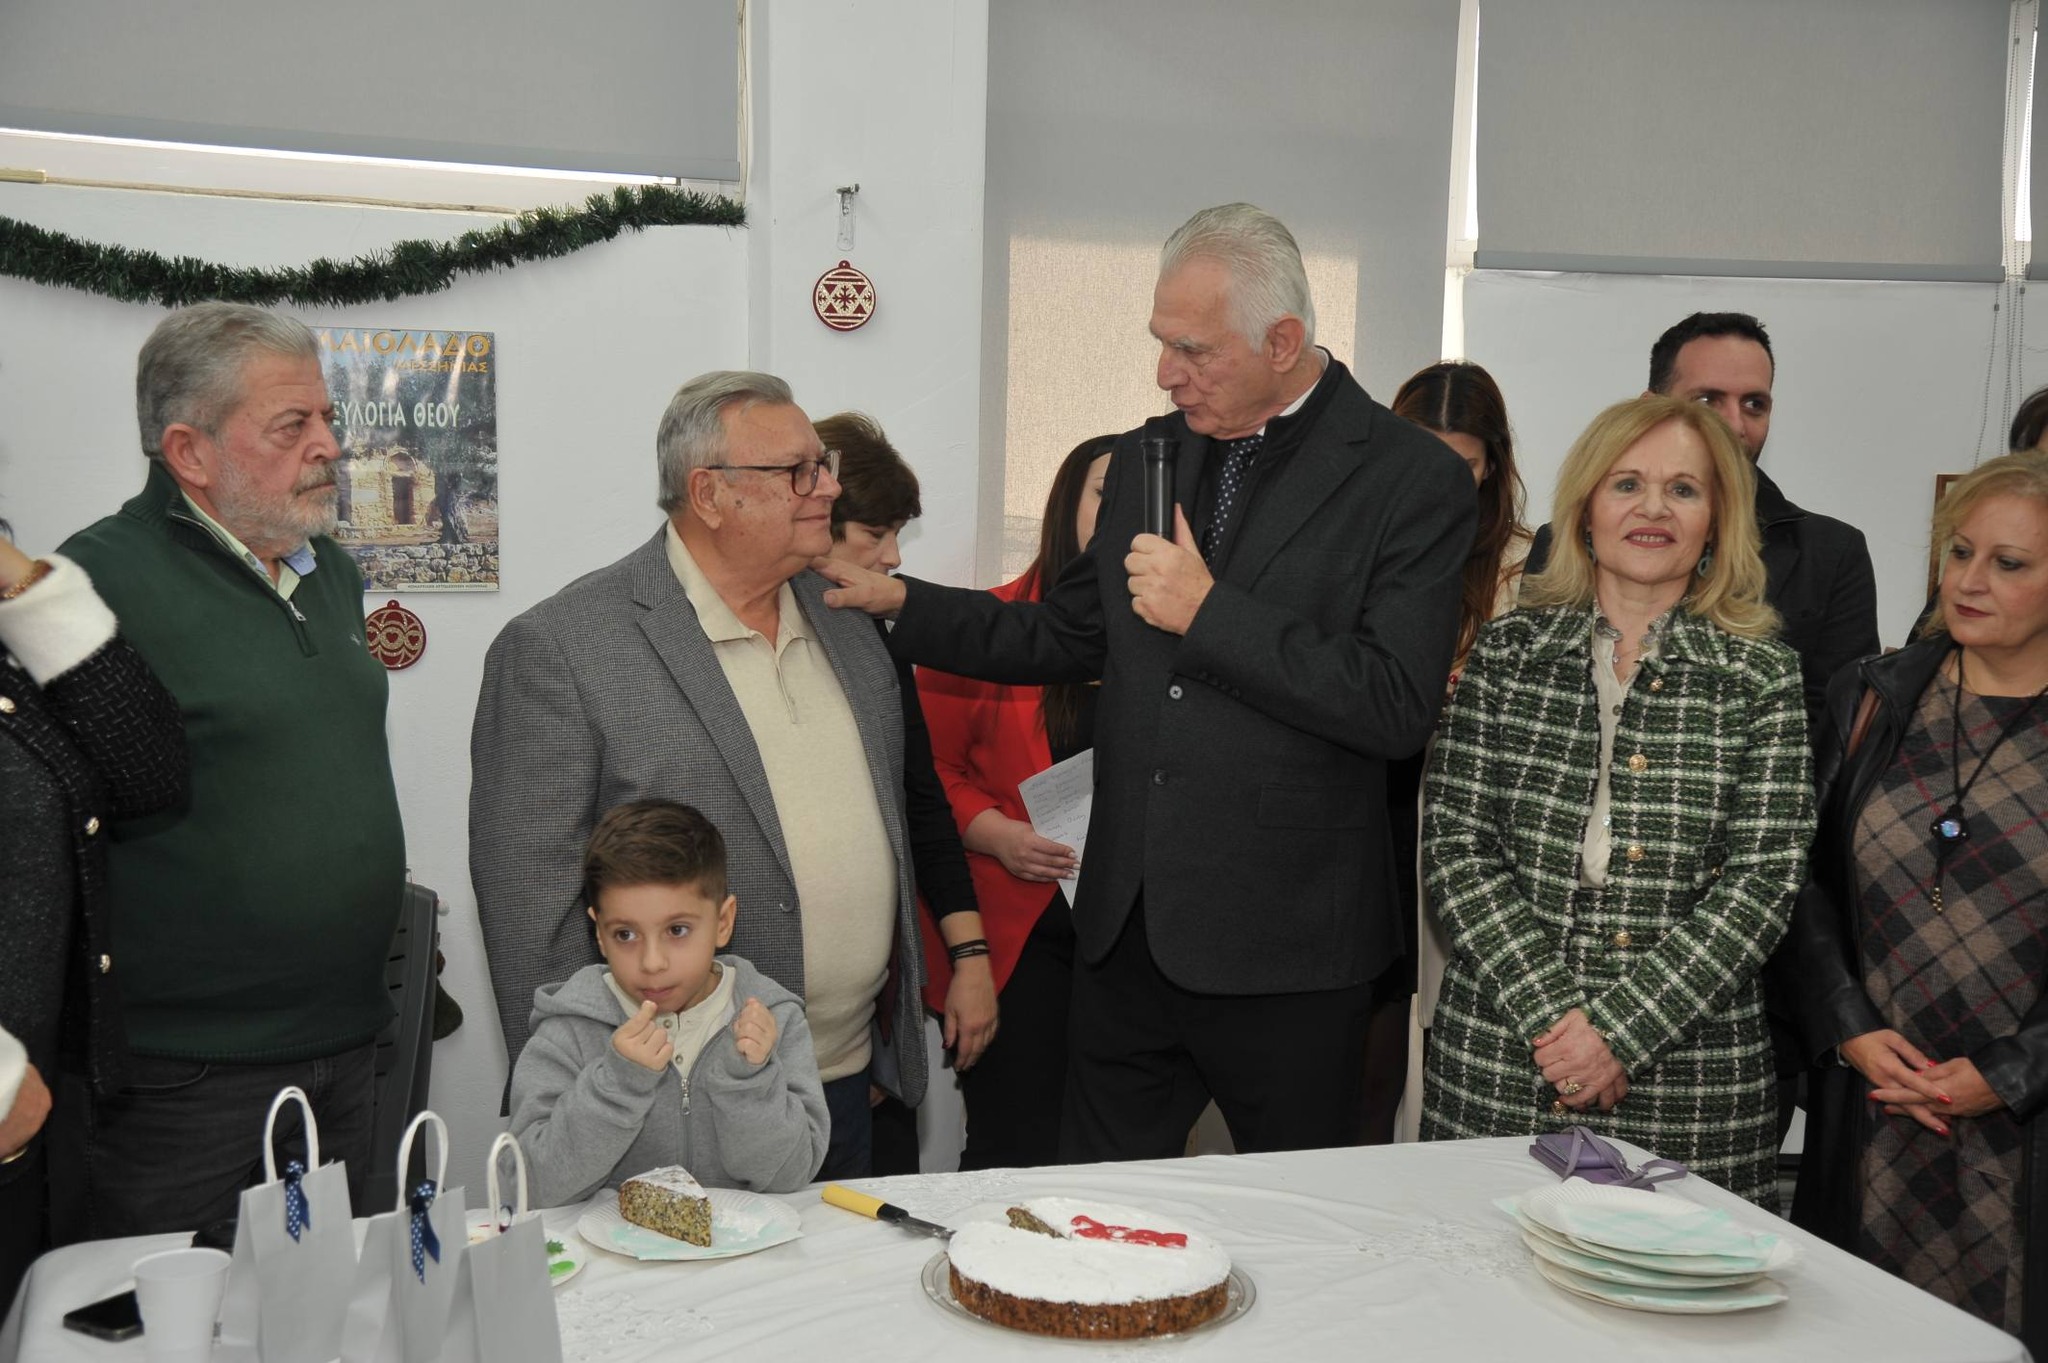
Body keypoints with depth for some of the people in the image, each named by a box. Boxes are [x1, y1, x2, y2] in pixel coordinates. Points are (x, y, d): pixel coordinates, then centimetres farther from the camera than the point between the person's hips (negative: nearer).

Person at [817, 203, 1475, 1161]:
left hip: (1283, 945, -5)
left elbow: (1399, 706, -18)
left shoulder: (1412, 479, -9)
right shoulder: (1144, 459, 10)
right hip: (1127, 931, 6)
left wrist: (1209, 610, -18)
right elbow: (1066, 637, 18)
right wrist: (896, 600, 8)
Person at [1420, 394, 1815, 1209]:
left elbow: (1765, 879, -4)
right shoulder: (1507, 652, 4)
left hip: (1690, 1073, 0)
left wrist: (1619, 1030, -12)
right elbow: (1453, 846, -1)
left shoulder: (1761, 678, 3)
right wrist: (1553, 1012, -12)